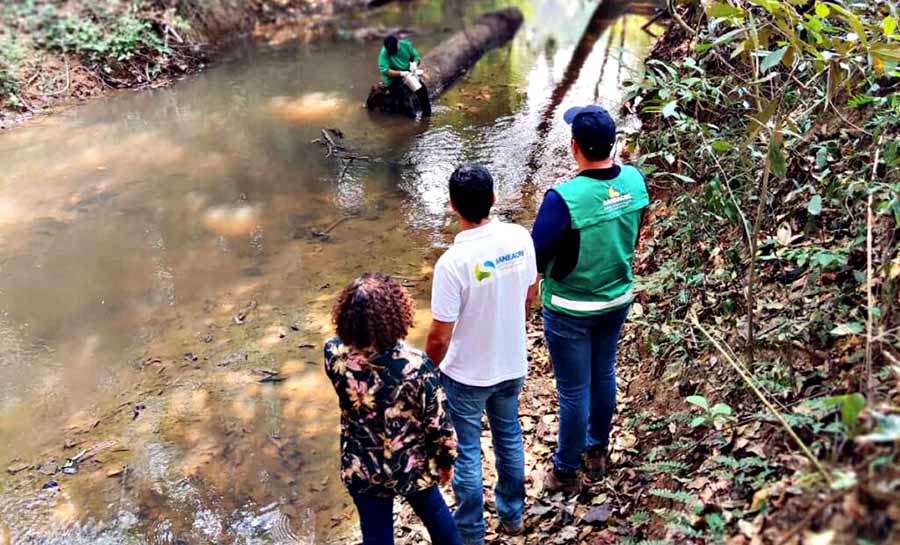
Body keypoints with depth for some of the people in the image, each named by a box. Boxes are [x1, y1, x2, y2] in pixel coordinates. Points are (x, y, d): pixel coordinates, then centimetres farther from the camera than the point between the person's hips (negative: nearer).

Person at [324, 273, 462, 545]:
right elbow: (438, 423, -17)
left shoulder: (334, 355, -24)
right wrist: (447, 460, -1)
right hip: (413, 467, -1)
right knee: (434, 512, 30)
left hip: (361, 470, 1)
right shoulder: (416, 365, -31)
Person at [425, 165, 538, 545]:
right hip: (512, 364, 5)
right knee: (509, 437, 26)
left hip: (467, 374, -5)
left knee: (467, 452, 15)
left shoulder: (453, 261, -30)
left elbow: (440, 336, -23)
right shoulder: (520, 238, -14)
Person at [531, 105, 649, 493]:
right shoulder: (635, 180, -10)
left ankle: (567, 471, 29)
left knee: (574, 390, 9)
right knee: (604, 375, 23)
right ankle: (596, 453, 43)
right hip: (618, 300, 6)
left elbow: (534, 257, -21)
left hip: (570, 311, -6)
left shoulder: (564, 198, -30)